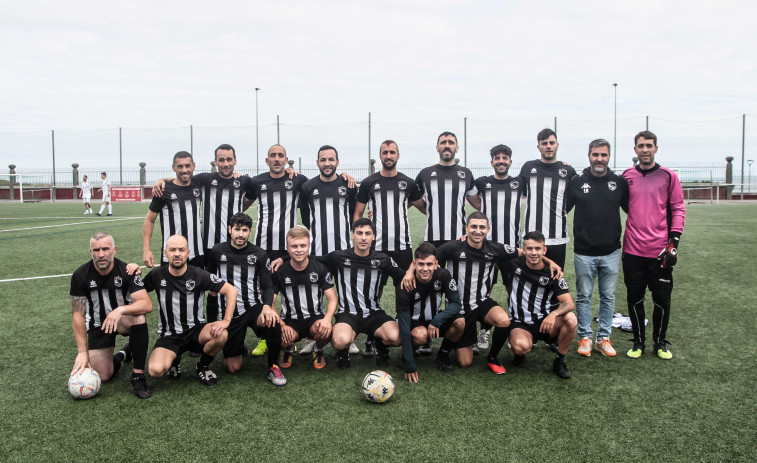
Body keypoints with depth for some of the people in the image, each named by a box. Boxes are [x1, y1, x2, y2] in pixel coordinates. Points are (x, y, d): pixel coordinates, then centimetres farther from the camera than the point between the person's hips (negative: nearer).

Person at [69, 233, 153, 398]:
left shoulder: (126, 271, -19)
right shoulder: (80, 276, -14)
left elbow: (147, 304, -29)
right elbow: (78, 315, -11)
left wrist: (120, 310, -45)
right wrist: (82, 352, -15)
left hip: (123, 319, -1)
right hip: (97, 325, 1)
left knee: (139, 318, -37)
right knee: (103, 376, -12)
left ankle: (138, 375, -23)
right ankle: (123, 354, 25)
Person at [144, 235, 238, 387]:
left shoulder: (198, 275, -7)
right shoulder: (157, 275, -3)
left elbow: (231, 290, -8)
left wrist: (226, 321, -19)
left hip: (195, 330, 0)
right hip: (169, 335, 0)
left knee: (221, 334, -32)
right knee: (155, 370, -29)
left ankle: (202, 367, 0)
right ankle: (174, 359, 11)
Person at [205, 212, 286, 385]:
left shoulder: (259, 254, -1)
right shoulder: (217, 251, 1)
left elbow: (267, 286, -3)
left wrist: (267, 306, -23)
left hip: (253, 308, -1)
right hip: (229, 312, 1)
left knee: (273, 322, -37)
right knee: (233, 368, -1)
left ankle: (273, 367, -13)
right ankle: (237, 347, 36)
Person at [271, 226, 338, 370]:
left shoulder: (320, 269, -2)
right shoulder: (280, 272, -3)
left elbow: (332, 299, -2)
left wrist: (327, 318, -24)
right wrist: (282, 325, -20)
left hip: (315, 318, 0)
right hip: (290, 320, 0)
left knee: (325, 331, -35)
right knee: (285, 339, -35)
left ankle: (318, 349, 6)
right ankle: (288, 350, 9)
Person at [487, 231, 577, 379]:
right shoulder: (514, 264, -5)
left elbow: (569, 303, -12)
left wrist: (554, 314, -34)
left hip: (545, 323, 2)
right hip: (520, 324, -2)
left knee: (571, 319, -28)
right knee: (521, 346, -36)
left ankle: (559, 361, -5)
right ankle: (519, 353, 6)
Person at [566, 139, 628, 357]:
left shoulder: (619, 182, 2)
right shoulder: (576, 182, 0)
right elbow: (562, 209, 10)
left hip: (611, 252, 1)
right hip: (584, 252, -1)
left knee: (608, 297, 9)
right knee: (583, 296, 7)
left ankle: (604, 338, 20)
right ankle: (585, 337, 18)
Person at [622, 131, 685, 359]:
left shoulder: (668, 176, 2)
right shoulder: (627, 177, 6)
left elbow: (678, 209, 1)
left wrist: (674, 242, -6)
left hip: (660, 250, -1)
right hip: (632, 249, 1)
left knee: (662, 298, 5)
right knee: (634, 298, 7)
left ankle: (660, 342, 24)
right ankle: (638, 341, 23)